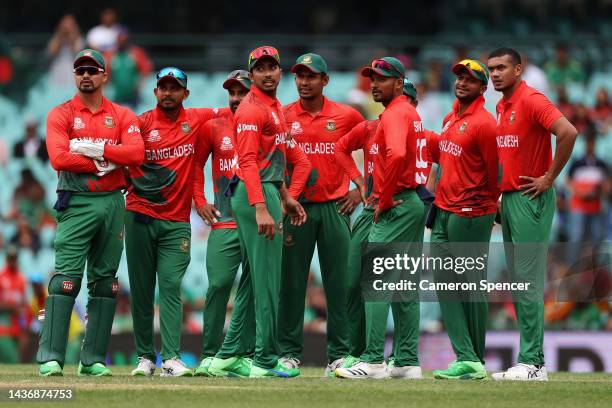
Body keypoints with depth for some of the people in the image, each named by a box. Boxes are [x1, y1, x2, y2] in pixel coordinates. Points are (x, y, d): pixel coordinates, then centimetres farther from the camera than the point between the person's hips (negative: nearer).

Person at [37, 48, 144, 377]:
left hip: (112, 203, 4)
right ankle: (51, 358, -15)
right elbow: (59, 158, -12)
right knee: (66, 278, -13)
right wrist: (104, 164, -11)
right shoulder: (61, 115, 4)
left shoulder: (122, 116, 11)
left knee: (105, 281, 4)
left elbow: (136, 153, -7)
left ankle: (93, 359, 8)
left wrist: (94, 148, -13)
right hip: (76, 204, -4)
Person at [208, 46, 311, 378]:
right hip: (257, 195, -10)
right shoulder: (252, 109, -12)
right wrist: (261, 209, -27)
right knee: (267, 278, -9)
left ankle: (229, 357, 16)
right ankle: (265, 362, -7)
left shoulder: (275, 108, 19)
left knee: (254, 278, 12)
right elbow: (249, 162, -20)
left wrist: (286, 197, 19)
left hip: (269, 194, 10)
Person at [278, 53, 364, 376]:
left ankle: (339, 354, 4)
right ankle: (289, 352, 4)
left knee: (338, 282, 0)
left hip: (335, 207, 0)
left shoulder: (346, 116, 4)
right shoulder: (283, 116, 4)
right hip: (295, 206, 0)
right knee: (291, 280, -1)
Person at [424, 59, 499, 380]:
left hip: (470, 216, -9)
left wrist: (489, 209, -2)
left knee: (472, 287, -3)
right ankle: (465, 358, 6)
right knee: (445, 282, 5)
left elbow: (493, 173, -9)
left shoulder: (484, 123, -12)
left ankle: (475, 363, 2)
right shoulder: (450, 119, 14)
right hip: (443, 212, 9)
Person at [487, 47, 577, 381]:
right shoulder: (502, 106, 15)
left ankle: (531, 363, -10)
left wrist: (550, 178, -18)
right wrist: (501, 192, 16)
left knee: (528, 281, -10)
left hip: (530, 199, -9)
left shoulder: (531, 101, -12)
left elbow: (568, 132, -24)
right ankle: (533, 361, 10)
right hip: (508, 198, 9)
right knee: (516, 281, 8)